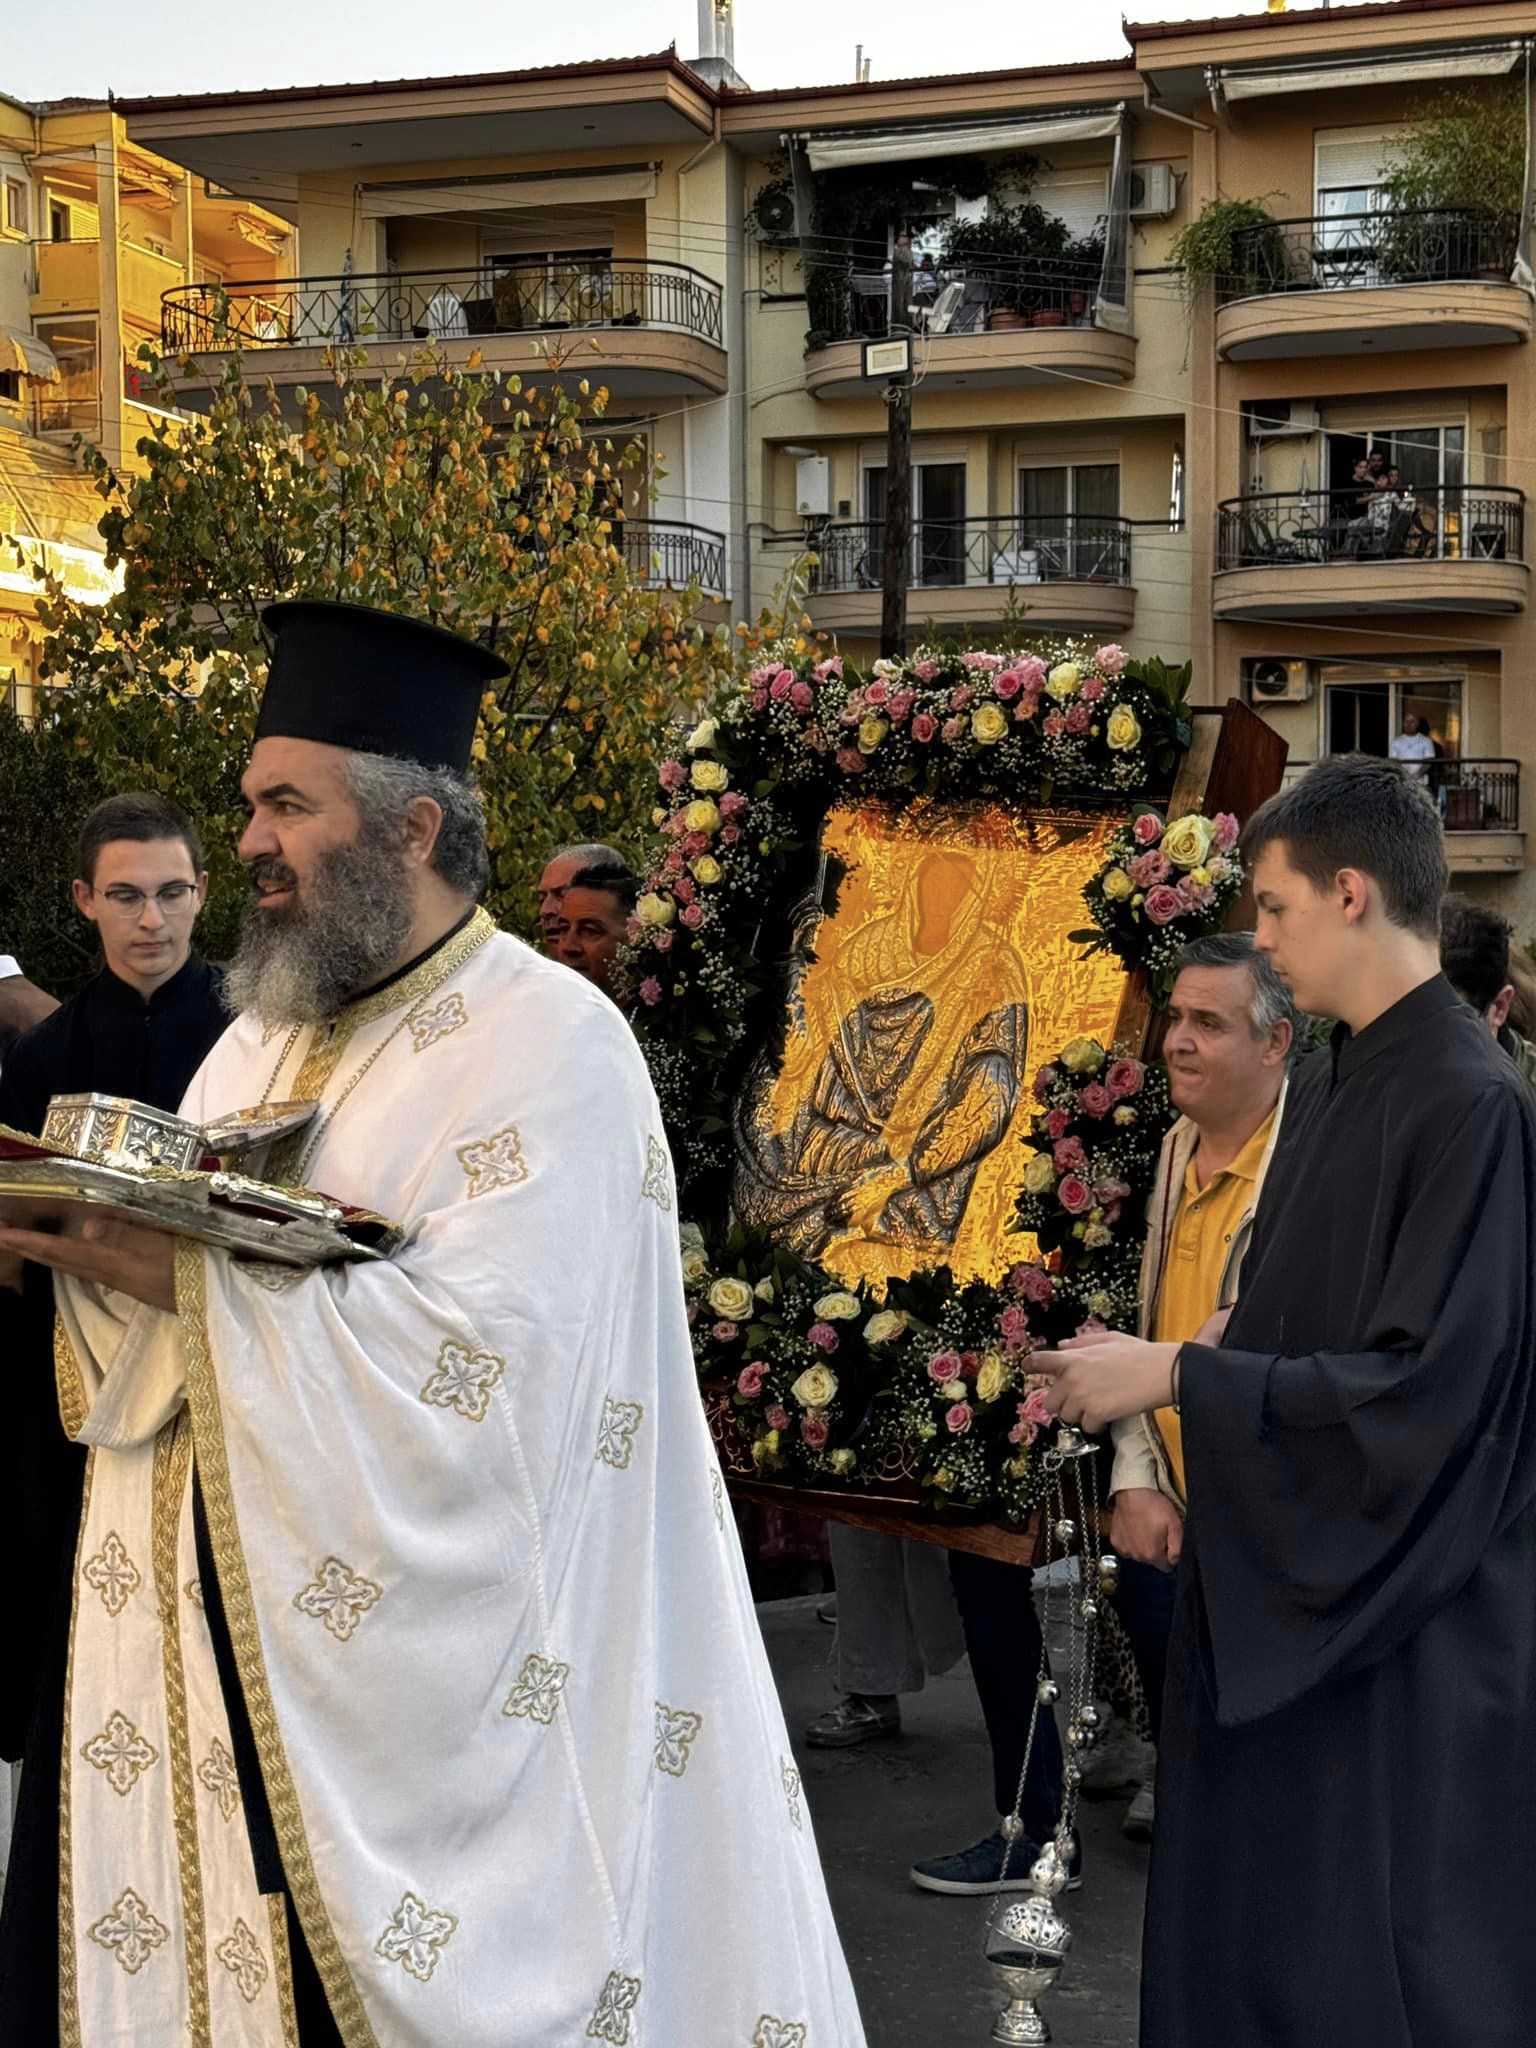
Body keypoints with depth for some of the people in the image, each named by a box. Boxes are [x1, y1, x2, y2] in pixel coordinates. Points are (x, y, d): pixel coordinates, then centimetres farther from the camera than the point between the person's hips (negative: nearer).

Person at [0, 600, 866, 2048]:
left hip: (442, 1687, -7)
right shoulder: (258, 1041, 13)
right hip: (228, 1659, 7)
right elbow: (176, 1282, 12)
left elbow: (479, 1367, -23)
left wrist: (185, 1280, -21)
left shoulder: (547, 1044, -12)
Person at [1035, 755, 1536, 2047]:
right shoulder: (1329, 1079, 7)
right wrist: (1213, 1347, 4)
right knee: (1247, 1930, 17)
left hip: (1404, 1625, -8)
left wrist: (1175, 1377, -20)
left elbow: (1424, 1387, -23)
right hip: (1286, 1589, 9)